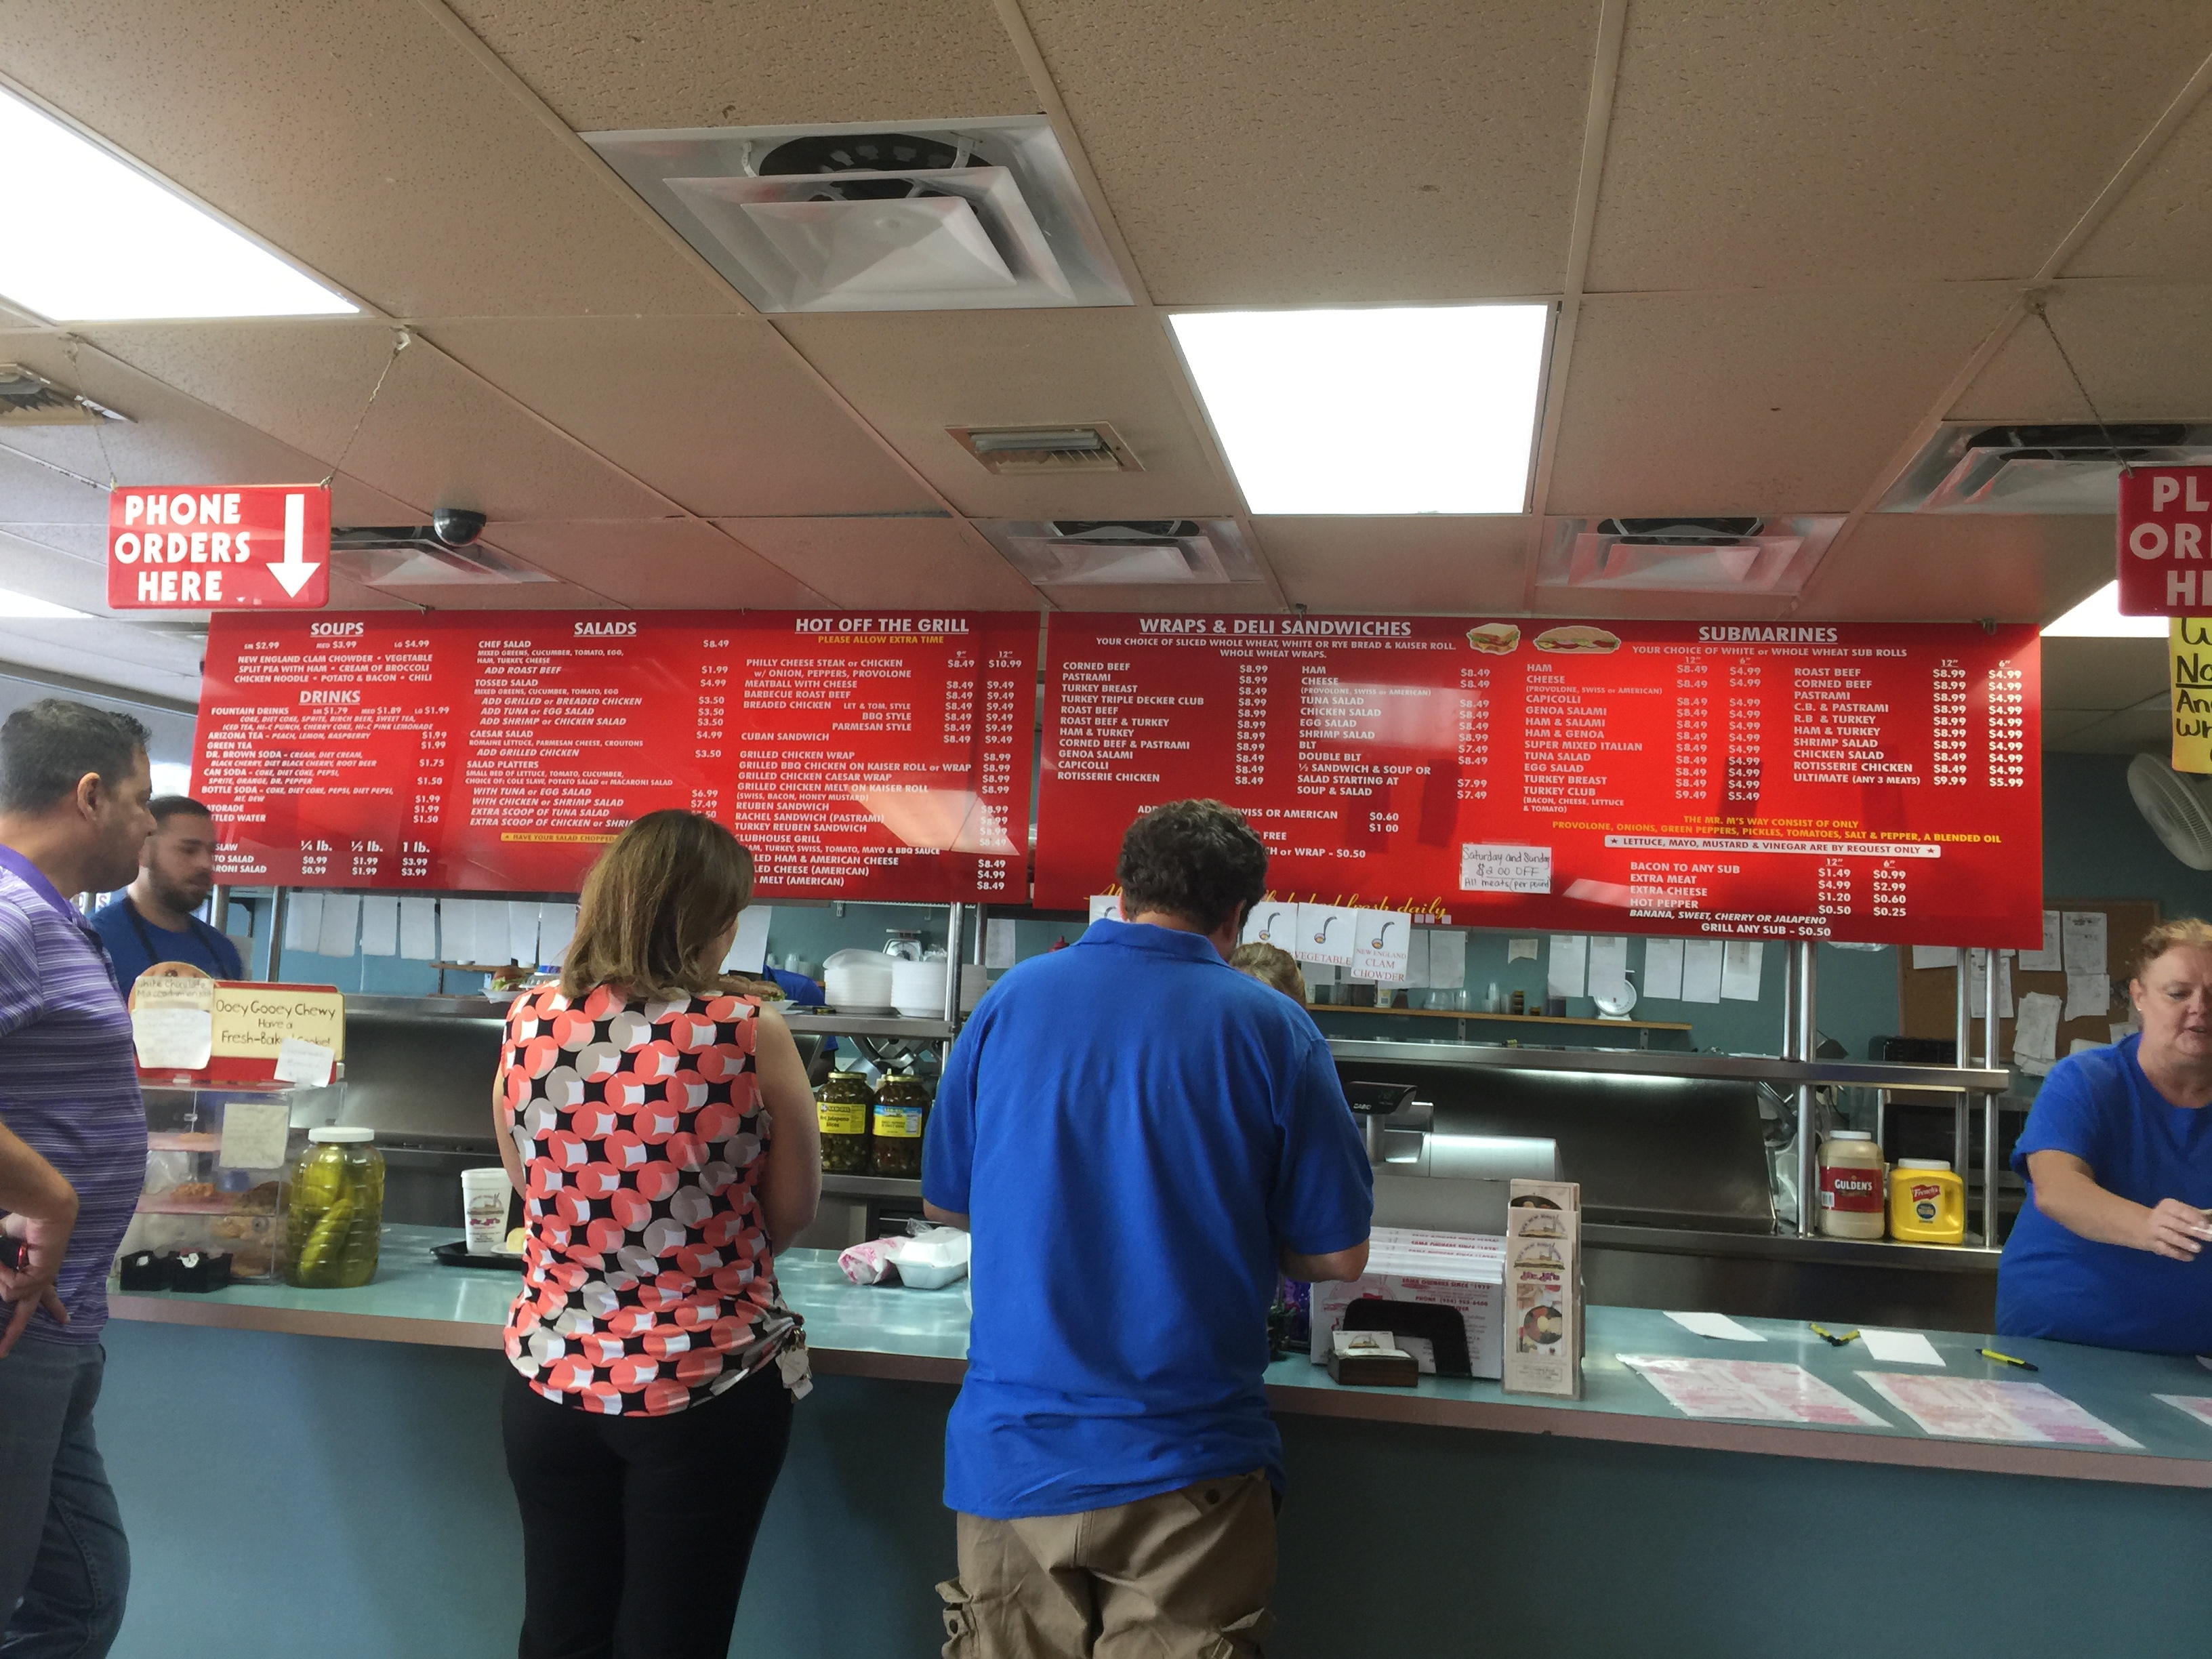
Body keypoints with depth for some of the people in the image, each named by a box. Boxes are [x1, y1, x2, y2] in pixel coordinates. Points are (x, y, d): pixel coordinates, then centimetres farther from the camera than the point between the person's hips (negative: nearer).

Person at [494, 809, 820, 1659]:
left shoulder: (528, 1024, -4)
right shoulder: (748, 1035, -16)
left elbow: (529, 1180, 10)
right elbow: (792, 1211, -6)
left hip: (553, 1375, 4)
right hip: (708, 1386, -4)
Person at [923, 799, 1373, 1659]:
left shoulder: (1009, 999, 0)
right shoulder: (1272, 1028, -7)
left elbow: (943, 1202, 11)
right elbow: (1338, 1255, -3)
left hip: (1010, 1451, 3)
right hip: (1184, 1468, -2)